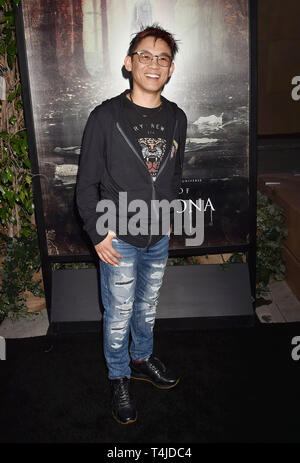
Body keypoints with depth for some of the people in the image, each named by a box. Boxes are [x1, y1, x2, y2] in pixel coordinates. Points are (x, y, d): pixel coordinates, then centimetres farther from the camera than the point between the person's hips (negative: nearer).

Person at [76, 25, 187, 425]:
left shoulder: (176, 118, 1)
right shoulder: (105, 117, -12)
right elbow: (87, 183, -9)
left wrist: (168, 217, 15)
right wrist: (98, 232, -12)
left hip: (159, 237, 4)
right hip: (119, 239, -4)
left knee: (147, 307, 21)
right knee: (119, 316, 8)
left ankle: (142, 359, 45)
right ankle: (119, 379, 31)